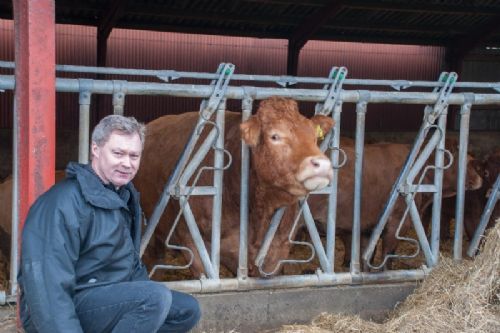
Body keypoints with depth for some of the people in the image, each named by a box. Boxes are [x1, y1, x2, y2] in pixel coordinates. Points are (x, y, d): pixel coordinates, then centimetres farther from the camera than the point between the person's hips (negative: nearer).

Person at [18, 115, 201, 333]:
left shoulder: (125, 197, 9)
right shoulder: (66, 202, -21)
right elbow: (49, 286, -29)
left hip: (108, 298, 9)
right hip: (66, 311, -9)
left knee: (188, 310, 4)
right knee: (155, 298, -28)